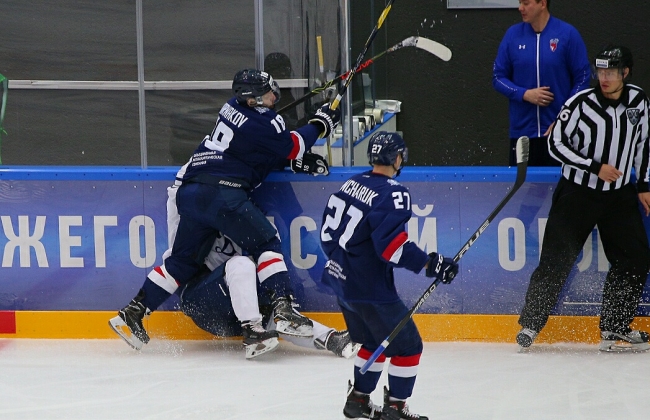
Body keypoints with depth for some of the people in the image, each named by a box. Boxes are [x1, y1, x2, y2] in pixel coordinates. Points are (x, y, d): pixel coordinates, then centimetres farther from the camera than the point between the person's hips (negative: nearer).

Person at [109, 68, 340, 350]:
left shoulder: (235, 106, 18)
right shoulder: (258, 121, -8)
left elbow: (274, 144, 30)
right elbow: (291, 147, 1)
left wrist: (300, 157, 20)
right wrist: (320, 124, 13)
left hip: (191, 193, 8)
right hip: (222, 192, -8)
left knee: (183, 260, 15)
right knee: (266, 244, -1)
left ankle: (132, 313, 14)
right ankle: (282, 310, -15)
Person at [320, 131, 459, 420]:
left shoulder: (352, 184, 7)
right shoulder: (392, 193, -19)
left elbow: (328, 231, 14)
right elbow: (391, 243, -29)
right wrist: (429, 264, -26)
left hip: (340, 279, 9)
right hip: (368, 288, -9)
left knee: (376, 341, 25)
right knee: (407, 346, 4)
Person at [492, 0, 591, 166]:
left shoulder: (568, 34, -3)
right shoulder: (513, 35, 5)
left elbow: (582, 79, -1)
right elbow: (498, 78, 9)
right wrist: (525, 94, -9)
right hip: (521, 132, 2)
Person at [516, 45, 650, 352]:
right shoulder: (581, 103, -16)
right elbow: (557, 144, -14)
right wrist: (596, 168, -19)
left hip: (619, 194, 5)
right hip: (578, 192, -5)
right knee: (557, 260, -7)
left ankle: (615, 328, 12)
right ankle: (530, 324, 3)